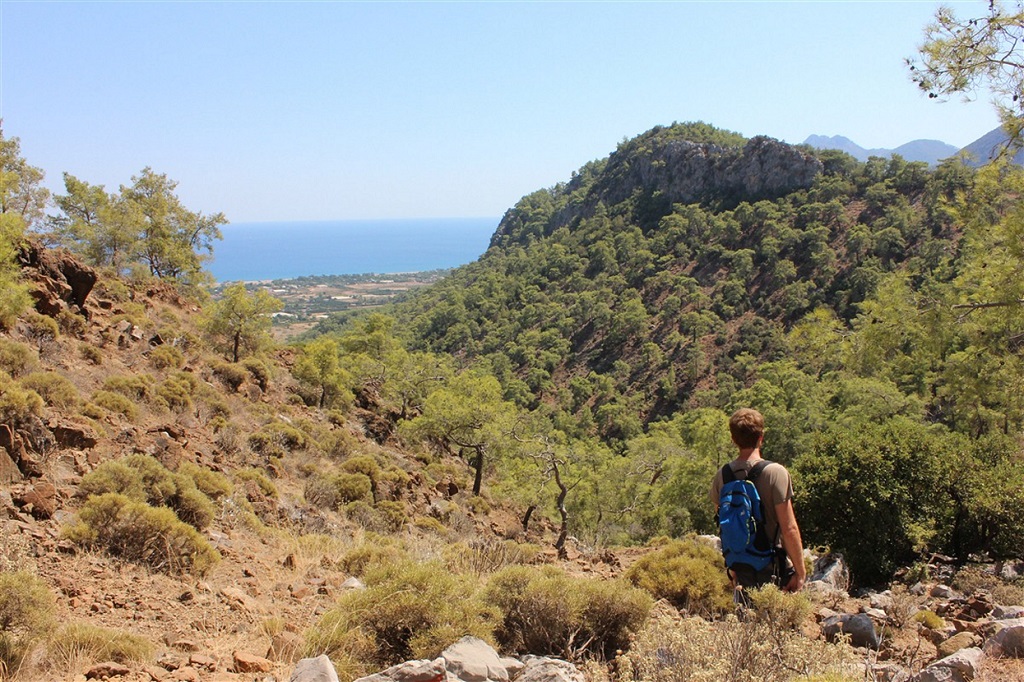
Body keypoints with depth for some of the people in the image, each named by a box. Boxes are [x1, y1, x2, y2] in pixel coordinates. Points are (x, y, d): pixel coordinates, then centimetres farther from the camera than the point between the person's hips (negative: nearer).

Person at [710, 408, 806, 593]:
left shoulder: (722, 476, 0)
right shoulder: (775, 473, -15)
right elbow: (789, 529, -16)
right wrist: (800, 571, -7)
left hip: (741, 569, 5)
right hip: (772, 569, -5)